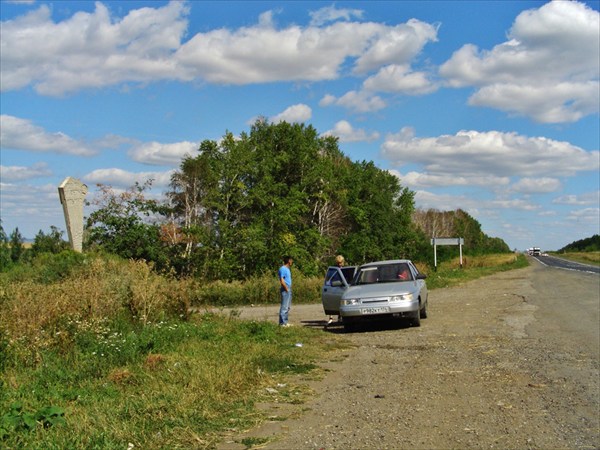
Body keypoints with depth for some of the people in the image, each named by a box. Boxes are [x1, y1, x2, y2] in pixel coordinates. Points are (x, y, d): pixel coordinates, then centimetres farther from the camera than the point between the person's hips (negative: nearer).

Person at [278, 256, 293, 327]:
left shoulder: (287, 269, 17)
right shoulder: (283, 269, -13)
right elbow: (282, 280, -19)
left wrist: (289, 289, 15)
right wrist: (286, 289, -17)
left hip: (288, 289, 10)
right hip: (285, 290, -10)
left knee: (288, 306, 12)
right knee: (284, 306, -9)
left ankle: (285, 322, 16)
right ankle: (282, 323, -8)